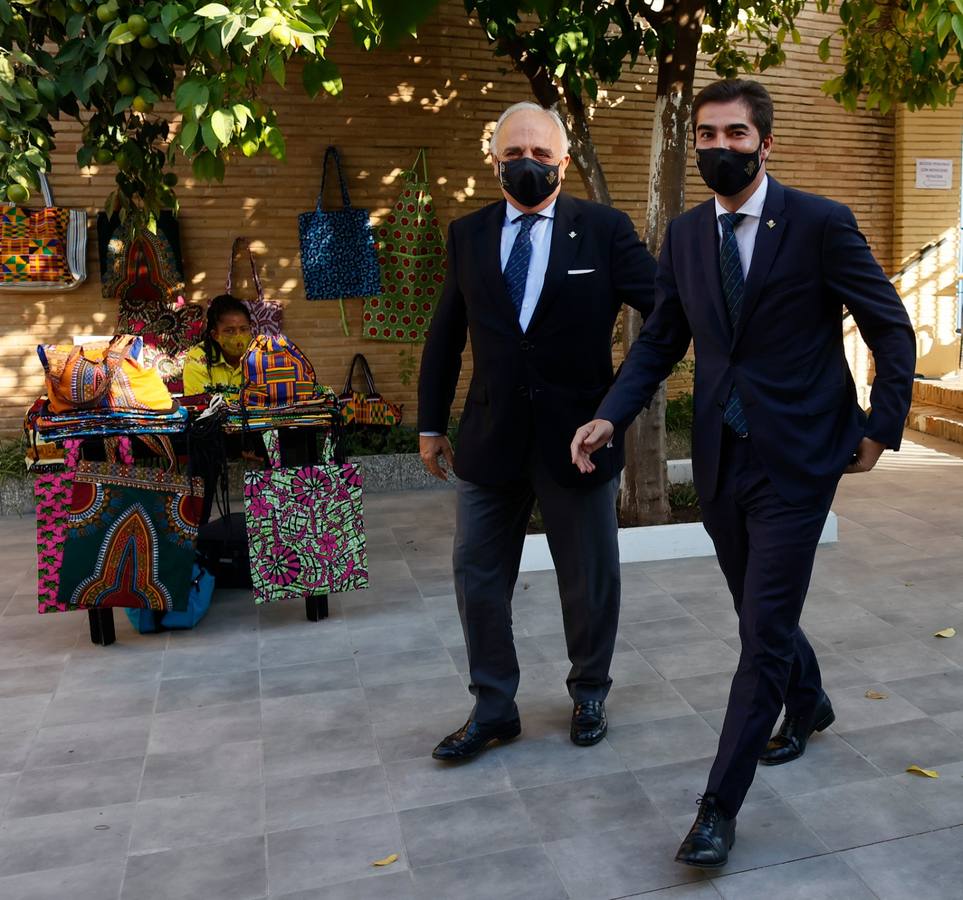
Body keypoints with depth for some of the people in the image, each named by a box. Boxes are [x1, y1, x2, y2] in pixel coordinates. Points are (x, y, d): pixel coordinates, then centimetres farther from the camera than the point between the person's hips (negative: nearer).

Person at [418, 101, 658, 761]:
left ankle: (589, 695, 36)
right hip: (491, 439, 3)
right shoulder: (468, 235, 6)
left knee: (589, 582, 13)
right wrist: (432, 423, 10)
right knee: (479, 581, 9)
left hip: (578, 435, -2)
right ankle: (493, 709, 28)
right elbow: (445, 339, 10)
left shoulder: (604, 229, -3)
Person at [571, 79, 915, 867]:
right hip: (721, 459, 5)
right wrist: (611, 417, -6)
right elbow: (660, 342, 8)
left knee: (764, 628, -4)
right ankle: (807, 705, 50)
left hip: (796, 459, -5)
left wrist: (883, 426, -5)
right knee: (760, 611, 20)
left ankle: (722, 804, 7)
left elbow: (892, 329, -2)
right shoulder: (684, 235, 6)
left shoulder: (820, 223, -9)